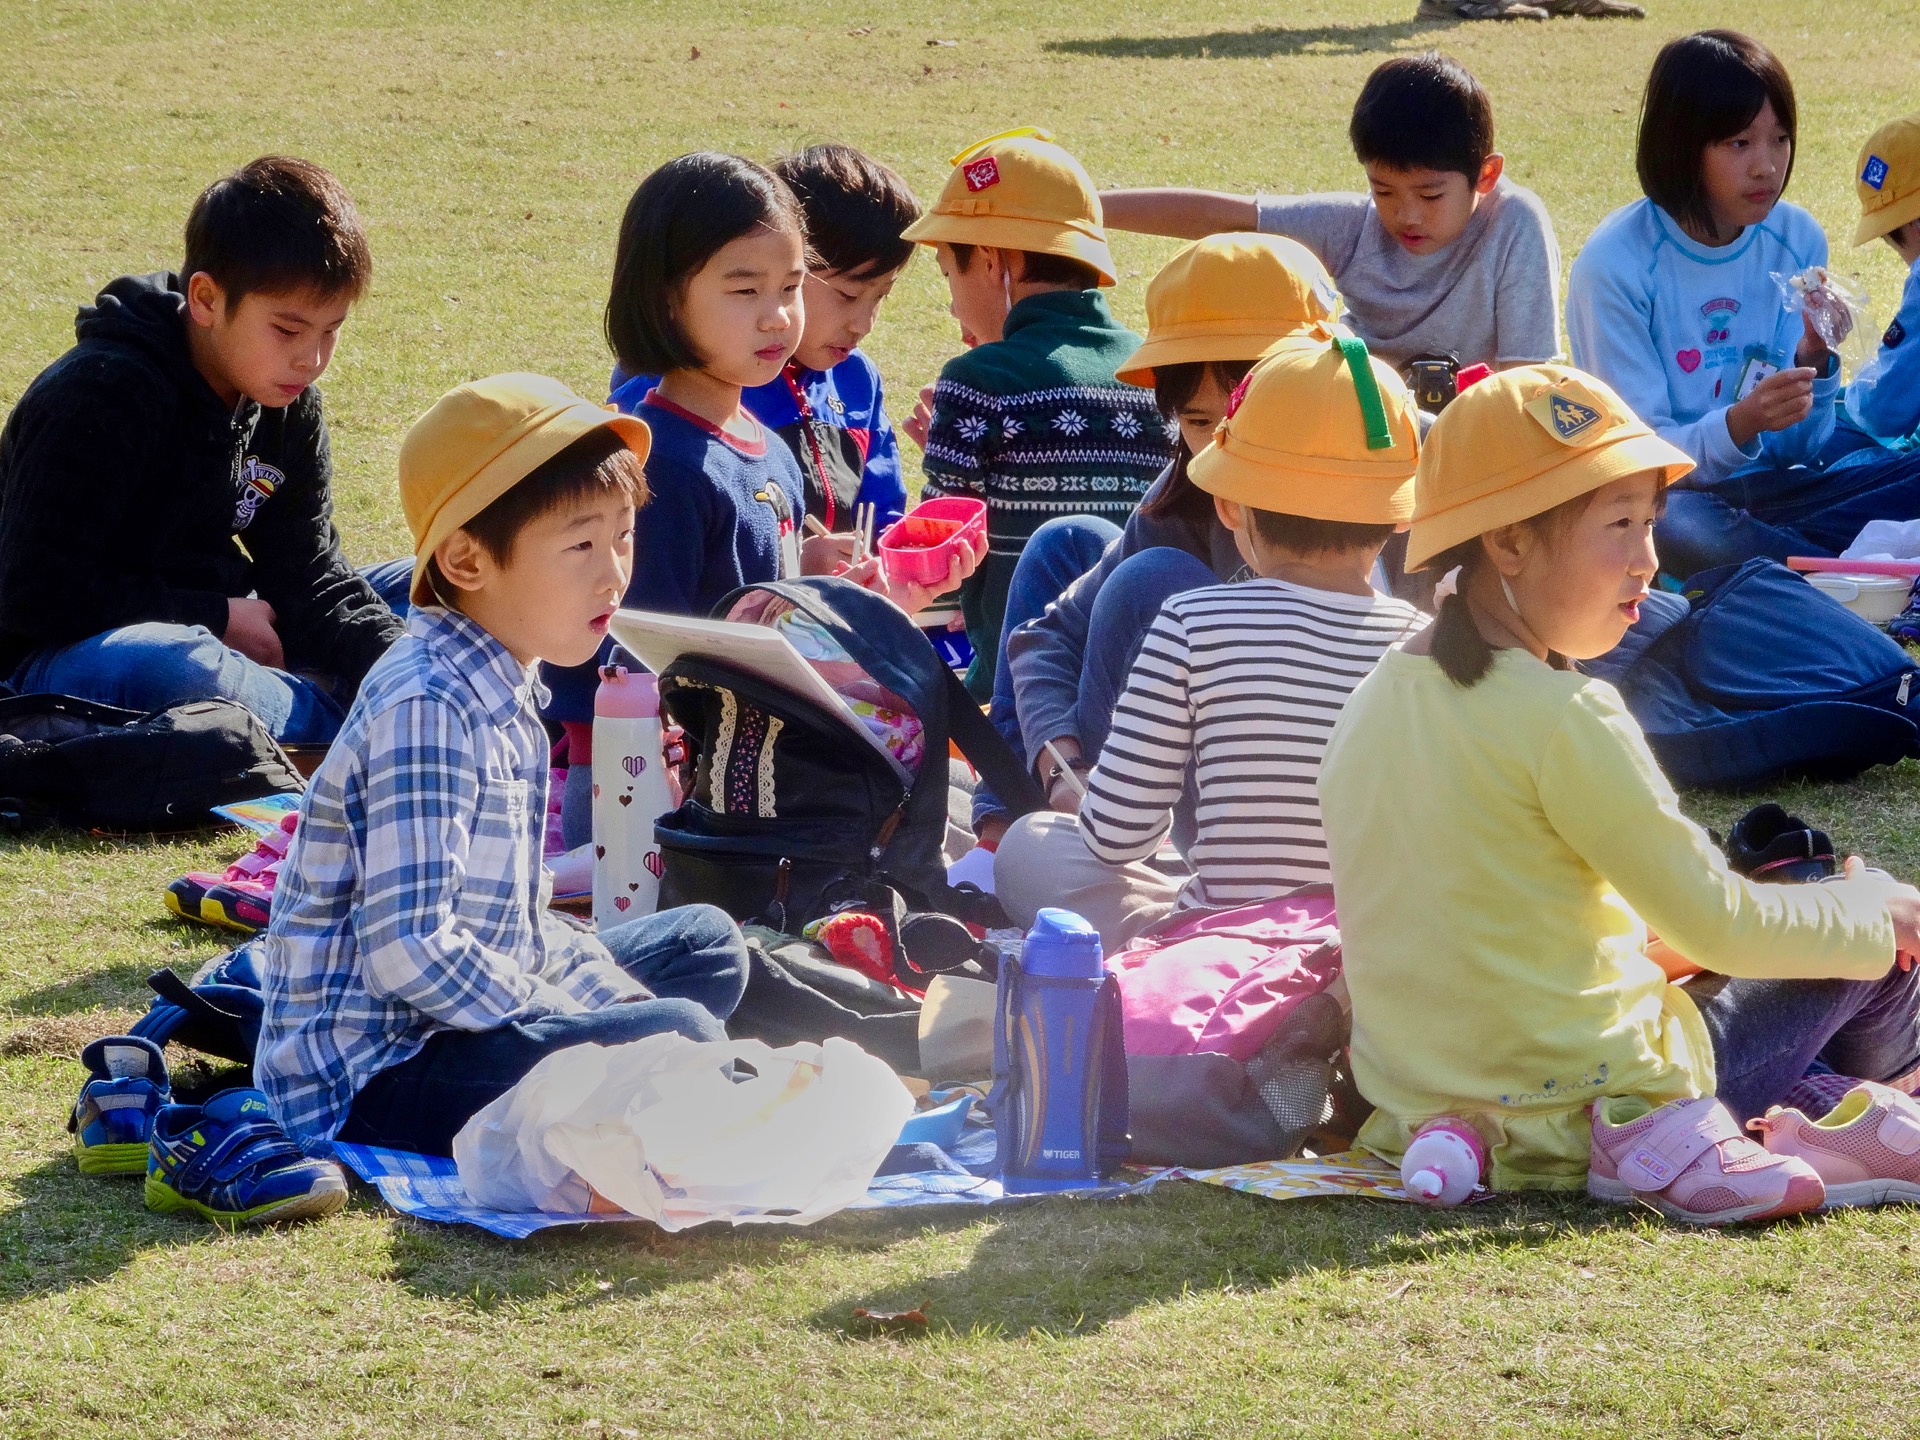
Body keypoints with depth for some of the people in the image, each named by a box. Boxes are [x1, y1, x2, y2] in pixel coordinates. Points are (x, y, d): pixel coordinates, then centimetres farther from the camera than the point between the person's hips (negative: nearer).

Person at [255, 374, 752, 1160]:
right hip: (371, 1074, -11)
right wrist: (589, 1030, -18)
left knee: (707, 943, 22)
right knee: (680, 1037, -27)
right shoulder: (425, 711, -21)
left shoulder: (504, 694, 11)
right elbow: (411, 953, -28)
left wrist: (621, 1000, 3)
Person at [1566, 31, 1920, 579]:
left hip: (1765, 489, 4)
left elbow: (1798, 446, 4)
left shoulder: (1797, 240, 2)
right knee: (1668, 524, -40)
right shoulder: (1614, 265, -13)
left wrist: (1814, 363, -17)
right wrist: (1738, 425, -32)